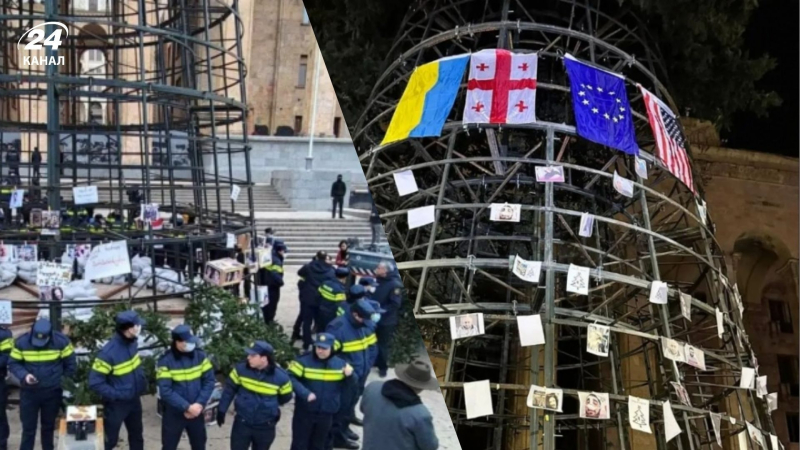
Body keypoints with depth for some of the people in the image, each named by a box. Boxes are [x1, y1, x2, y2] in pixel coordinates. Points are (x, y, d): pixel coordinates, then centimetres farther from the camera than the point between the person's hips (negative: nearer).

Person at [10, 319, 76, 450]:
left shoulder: (61, 341, -15)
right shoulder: (22, 342, -13)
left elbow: (71, 364, -3)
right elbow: (13, 364, -3)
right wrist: (24, 375, -21)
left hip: (53, 392, 0)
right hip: (29, 392, 0)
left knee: (49, 426, 15)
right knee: (28, 427, 3)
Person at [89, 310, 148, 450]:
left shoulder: (132, 343, -7)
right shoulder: (108, 352, -29)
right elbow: (95, 383, -25)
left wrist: (142, 383, 3)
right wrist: (115, 395, -24)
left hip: (134, 400, 7)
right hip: (116, 404, -7)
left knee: (137, 435, 23)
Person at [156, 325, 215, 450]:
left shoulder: (200, 356, -6)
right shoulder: (166, 361, -17)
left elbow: (209, 381, -4)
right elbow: (165, 391, -20)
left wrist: (199, 404, -16)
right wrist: (187, 407, -24)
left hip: (196, 412, 3)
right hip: (173, 413, -3)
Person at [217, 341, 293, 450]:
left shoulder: (280, 376, -17)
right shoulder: (241, 369, -14)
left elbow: (285, 397, 2)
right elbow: (229, 389, 1)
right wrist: (221, 410, 4)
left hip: (265, 427, 0)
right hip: (242, 423, 0)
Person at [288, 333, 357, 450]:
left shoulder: (340, 364, -3)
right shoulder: (304, 361, -12)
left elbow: (349, 389, 2)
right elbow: (290, 378, -18)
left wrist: (350, 376, -20)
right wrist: (304, 393, -29)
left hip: (326, 413, 3)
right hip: (304, 411, -3)